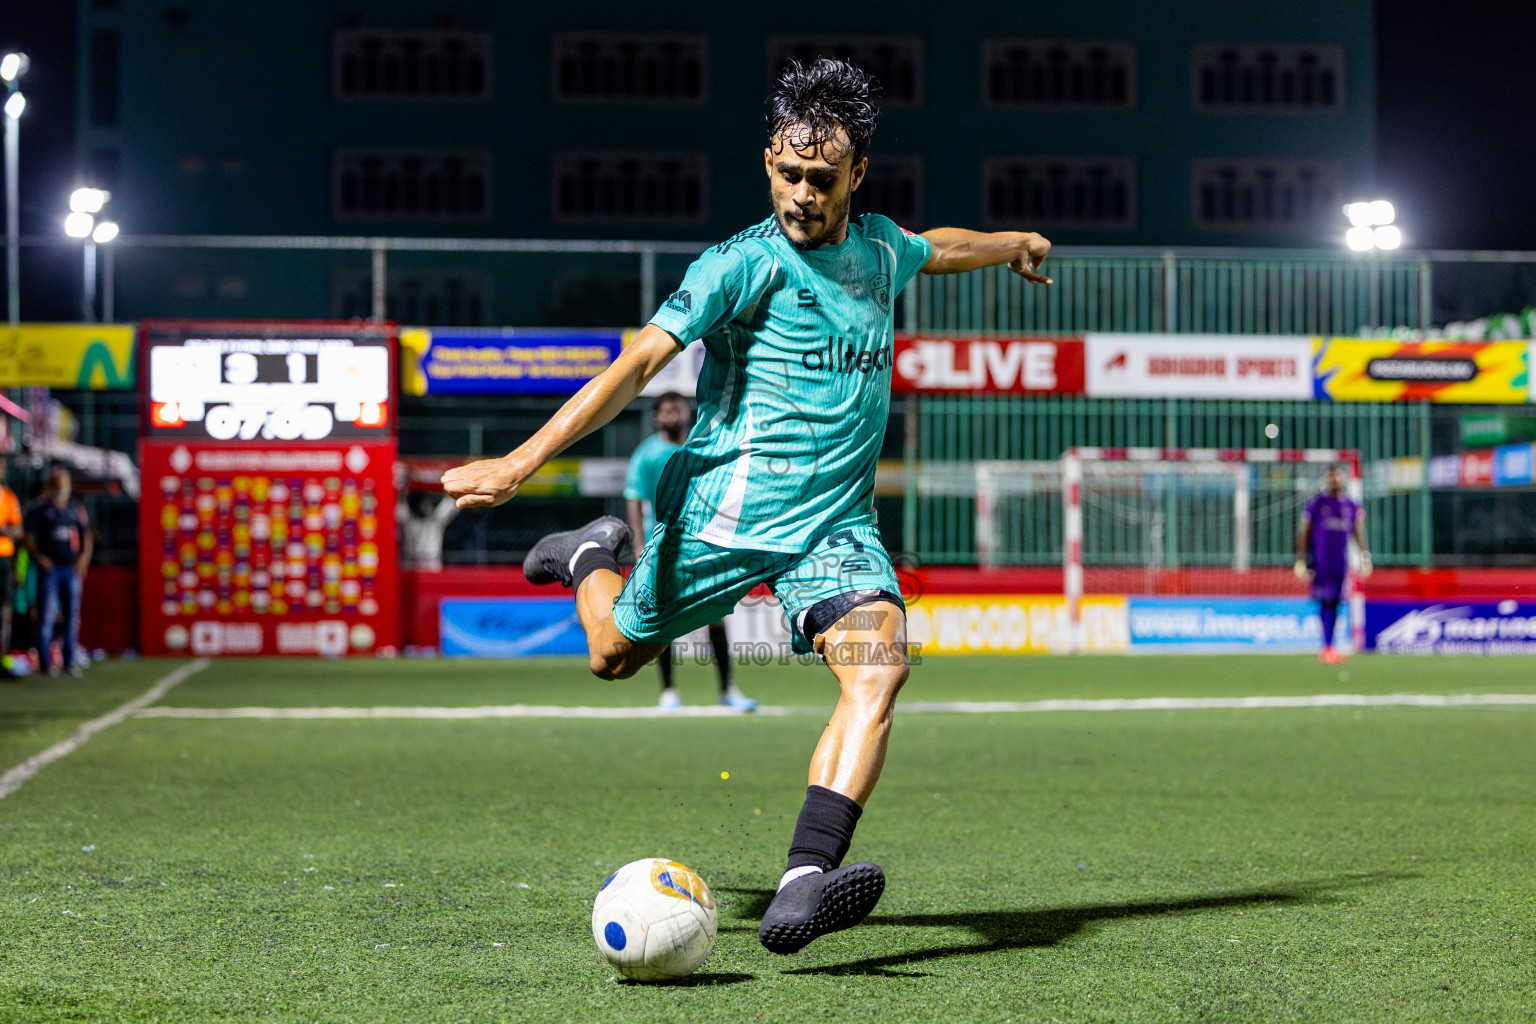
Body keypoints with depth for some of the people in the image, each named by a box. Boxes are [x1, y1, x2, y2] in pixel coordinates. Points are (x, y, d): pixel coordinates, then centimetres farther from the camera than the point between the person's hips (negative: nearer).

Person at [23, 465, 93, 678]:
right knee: (47, 614, -5)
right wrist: (39, 557, -8)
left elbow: (86, 536, 18)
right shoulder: (39, 508, 0)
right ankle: (45, 661, -1)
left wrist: (84, 557, 5)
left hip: (72, 568, 4)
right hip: (49, 568, -4)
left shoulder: (77, 508, 12)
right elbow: (28, 535, 1)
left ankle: (70, 659, 14)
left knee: (72, 614, 6)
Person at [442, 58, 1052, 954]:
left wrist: (1013, 244, 55)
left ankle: (803, 886, -35)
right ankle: (593, 556, 48)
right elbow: (639, 363, -19)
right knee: (615, 656, 12)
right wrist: (521, 462, -28)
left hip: (837, 524, 4)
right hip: (724, 508, -4)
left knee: (878, 664, -24)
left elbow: (940, 247, 36)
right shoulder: (745, 263, -10)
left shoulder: (879, 248, 10)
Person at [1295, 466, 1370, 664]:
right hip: (1320, 561, -4)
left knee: (1335, 603, 3)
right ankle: (1327, 648, -12)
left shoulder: (1351, 506, 11)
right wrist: (1301, 560, -4)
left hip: (1341, 562, 4)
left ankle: (1329, 647, 9)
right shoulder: (1315, 504, 0)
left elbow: (1358, 533, 15)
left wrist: (1365, 556, 2)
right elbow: (1303, 533, 2)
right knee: (1325, 602, -10)